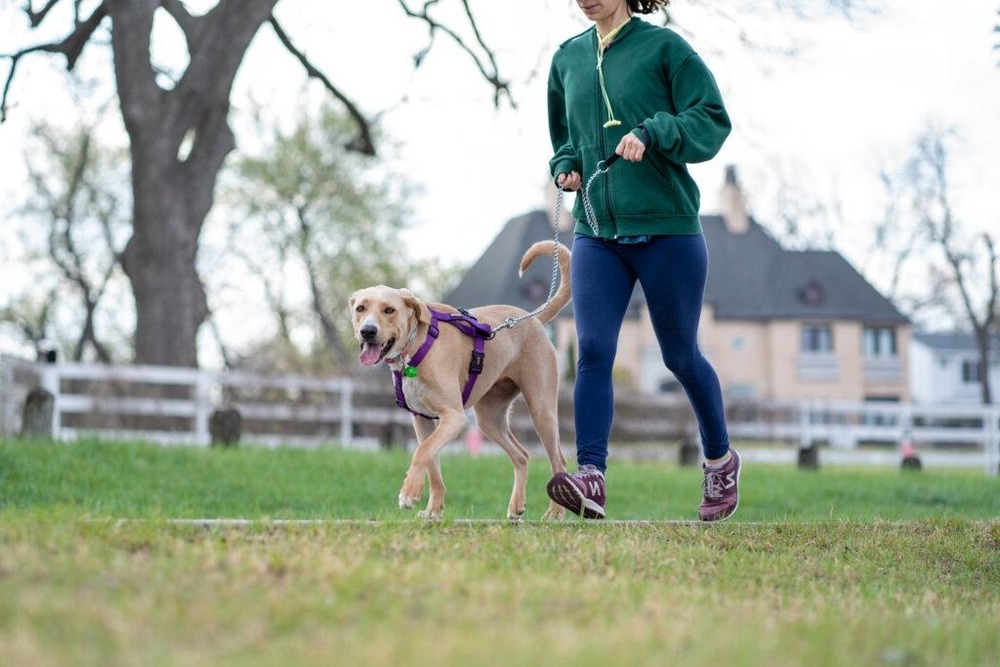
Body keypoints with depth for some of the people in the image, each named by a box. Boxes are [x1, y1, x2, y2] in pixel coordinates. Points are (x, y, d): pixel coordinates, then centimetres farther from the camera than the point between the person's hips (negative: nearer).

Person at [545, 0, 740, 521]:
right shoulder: (567, 58, 12)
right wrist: (566, 166, 7)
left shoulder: (664, 47, -3)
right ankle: (591, 477, -19)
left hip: (668, 229, -4)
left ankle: (720, 460, 30)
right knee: (593, 351, -13)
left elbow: (712, 122, -8)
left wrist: (651, 132, -23)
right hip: (596, 232, 4)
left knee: (680, 356, 8)